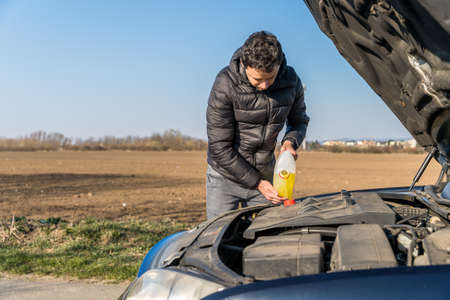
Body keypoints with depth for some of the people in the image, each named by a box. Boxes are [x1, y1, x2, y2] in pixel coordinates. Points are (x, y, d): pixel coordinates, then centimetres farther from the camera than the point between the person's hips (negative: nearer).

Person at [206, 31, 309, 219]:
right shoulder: (225, 85, -21)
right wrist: (257, 183, -16)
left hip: (265, 174, 3)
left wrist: (290, 142, -11)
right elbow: (219, 148, -18)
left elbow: (299, 121, 12)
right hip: (225, 177, -3)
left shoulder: (291, 81, -8)